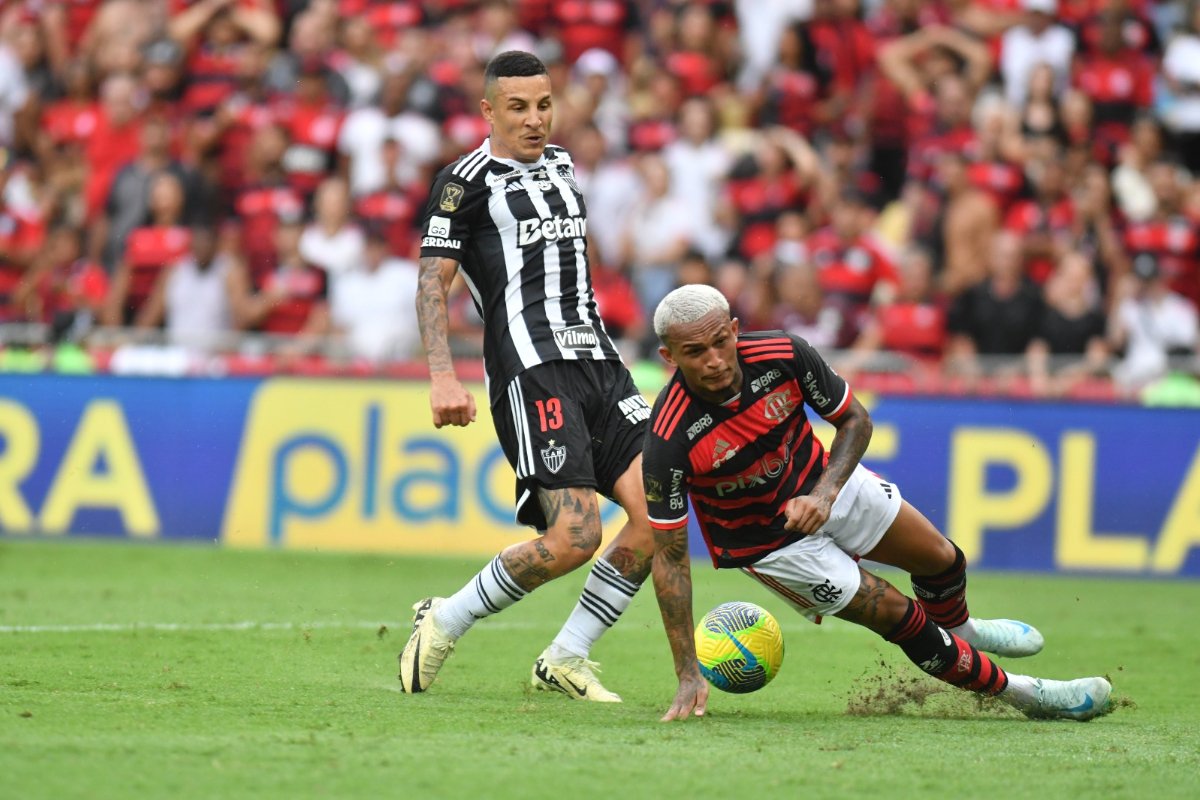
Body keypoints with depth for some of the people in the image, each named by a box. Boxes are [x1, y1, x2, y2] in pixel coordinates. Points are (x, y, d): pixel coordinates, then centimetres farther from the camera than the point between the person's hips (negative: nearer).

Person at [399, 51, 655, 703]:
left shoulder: (560, 166, 21)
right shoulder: (467, 181, -1)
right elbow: (432, 282, -6)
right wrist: (442, 378, -17)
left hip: (597, 361, 7)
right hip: (531, 372, -7)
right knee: (574, 535, -17)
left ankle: (565, 660, 3)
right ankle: (443, 622, 4)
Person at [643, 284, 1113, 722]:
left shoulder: (783, 354, -27)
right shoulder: (669, 441, -35)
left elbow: (855, 420, -9)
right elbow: (669, 556, -27)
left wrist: (824, 493, -27)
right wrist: (688, 674, -30)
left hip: (824, 479, 4)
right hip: (766, 541, -4)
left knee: (941, 559, 15)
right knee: (899, 616, -2)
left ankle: (956, 628, 52)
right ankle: (1018, 691, 21)